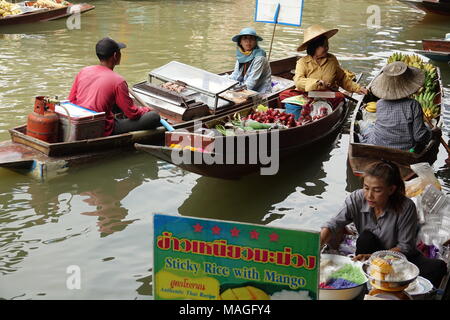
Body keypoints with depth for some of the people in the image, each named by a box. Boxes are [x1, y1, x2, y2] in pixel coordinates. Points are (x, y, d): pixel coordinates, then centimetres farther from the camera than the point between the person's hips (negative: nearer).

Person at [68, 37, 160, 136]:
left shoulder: (83, 71, 2)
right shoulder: (118, 81, -15)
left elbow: (71, 100, 11)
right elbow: (133, 114, -8)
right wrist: (146, 110, 14)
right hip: (103, 131, -7)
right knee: (154, 117, -8)